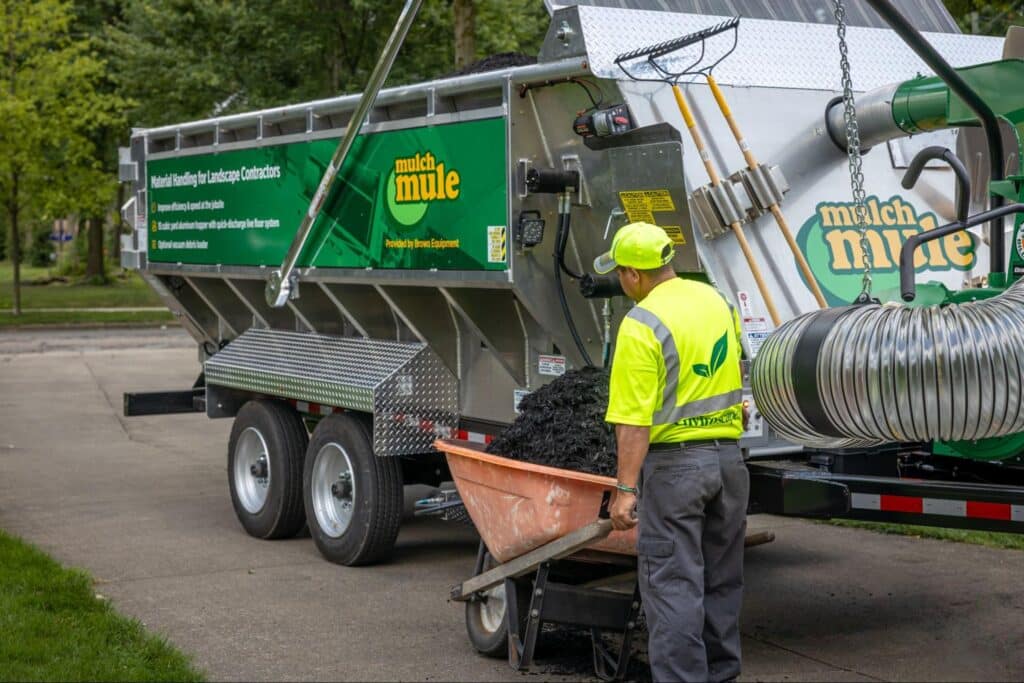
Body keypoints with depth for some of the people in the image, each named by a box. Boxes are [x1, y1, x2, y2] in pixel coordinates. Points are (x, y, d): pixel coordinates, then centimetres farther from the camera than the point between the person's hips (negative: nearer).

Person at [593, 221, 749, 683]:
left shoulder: (642, 325, -15)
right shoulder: (715, 300, 8)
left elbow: (635, 421, -19)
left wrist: (626, 489, -16)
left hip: (674, 460, -7)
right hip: (728, 454, 7)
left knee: (673, 584, -2)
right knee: (721, 580, 16)